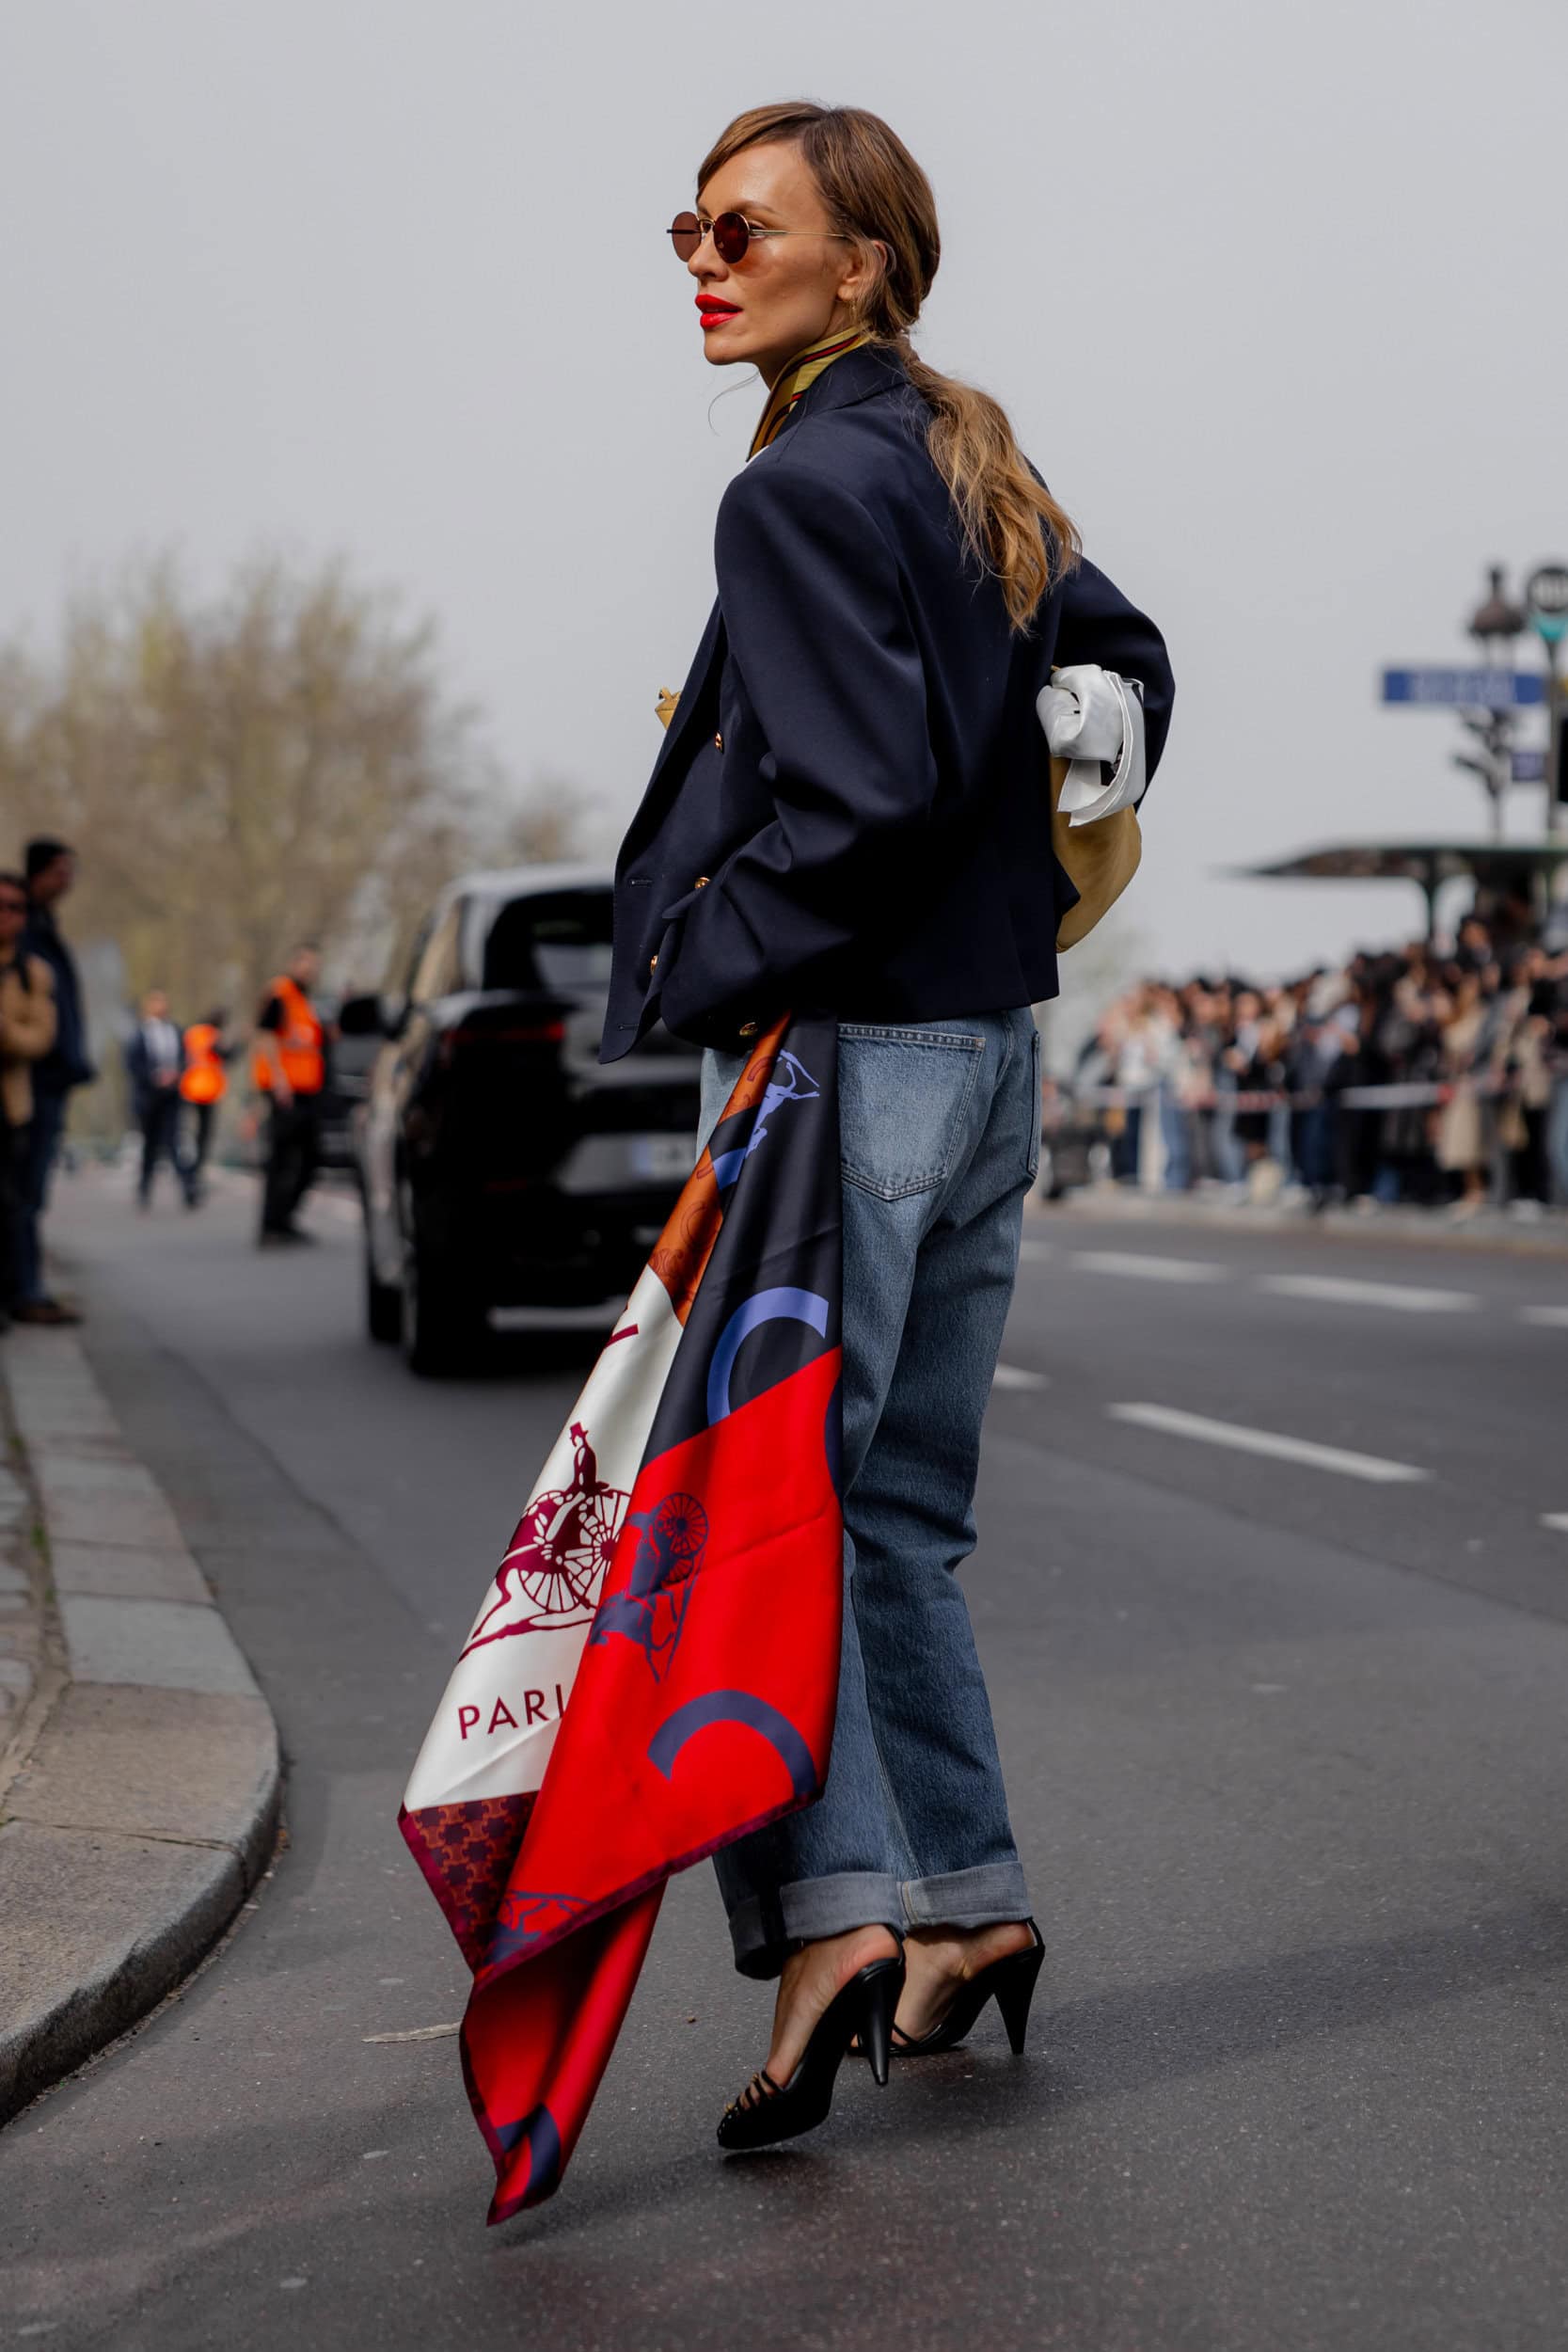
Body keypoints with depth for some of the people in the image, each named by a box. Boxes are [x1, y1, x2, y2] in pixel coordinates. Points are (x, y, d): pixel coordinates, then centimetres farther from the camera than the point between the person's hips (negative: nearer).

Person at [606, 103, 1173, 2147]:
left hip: (849, 1051, -9)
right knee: (898, 1515, 14)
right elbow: (1126, 665, 24)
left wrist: (697, 971, -12)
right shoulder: (974, 473, 15)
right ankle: (964, 1898, 18)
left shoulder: (801, 487, -12)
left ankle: (827, 1904, -13)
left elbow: (862, 792, -21)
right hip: (988, 1043, 9)